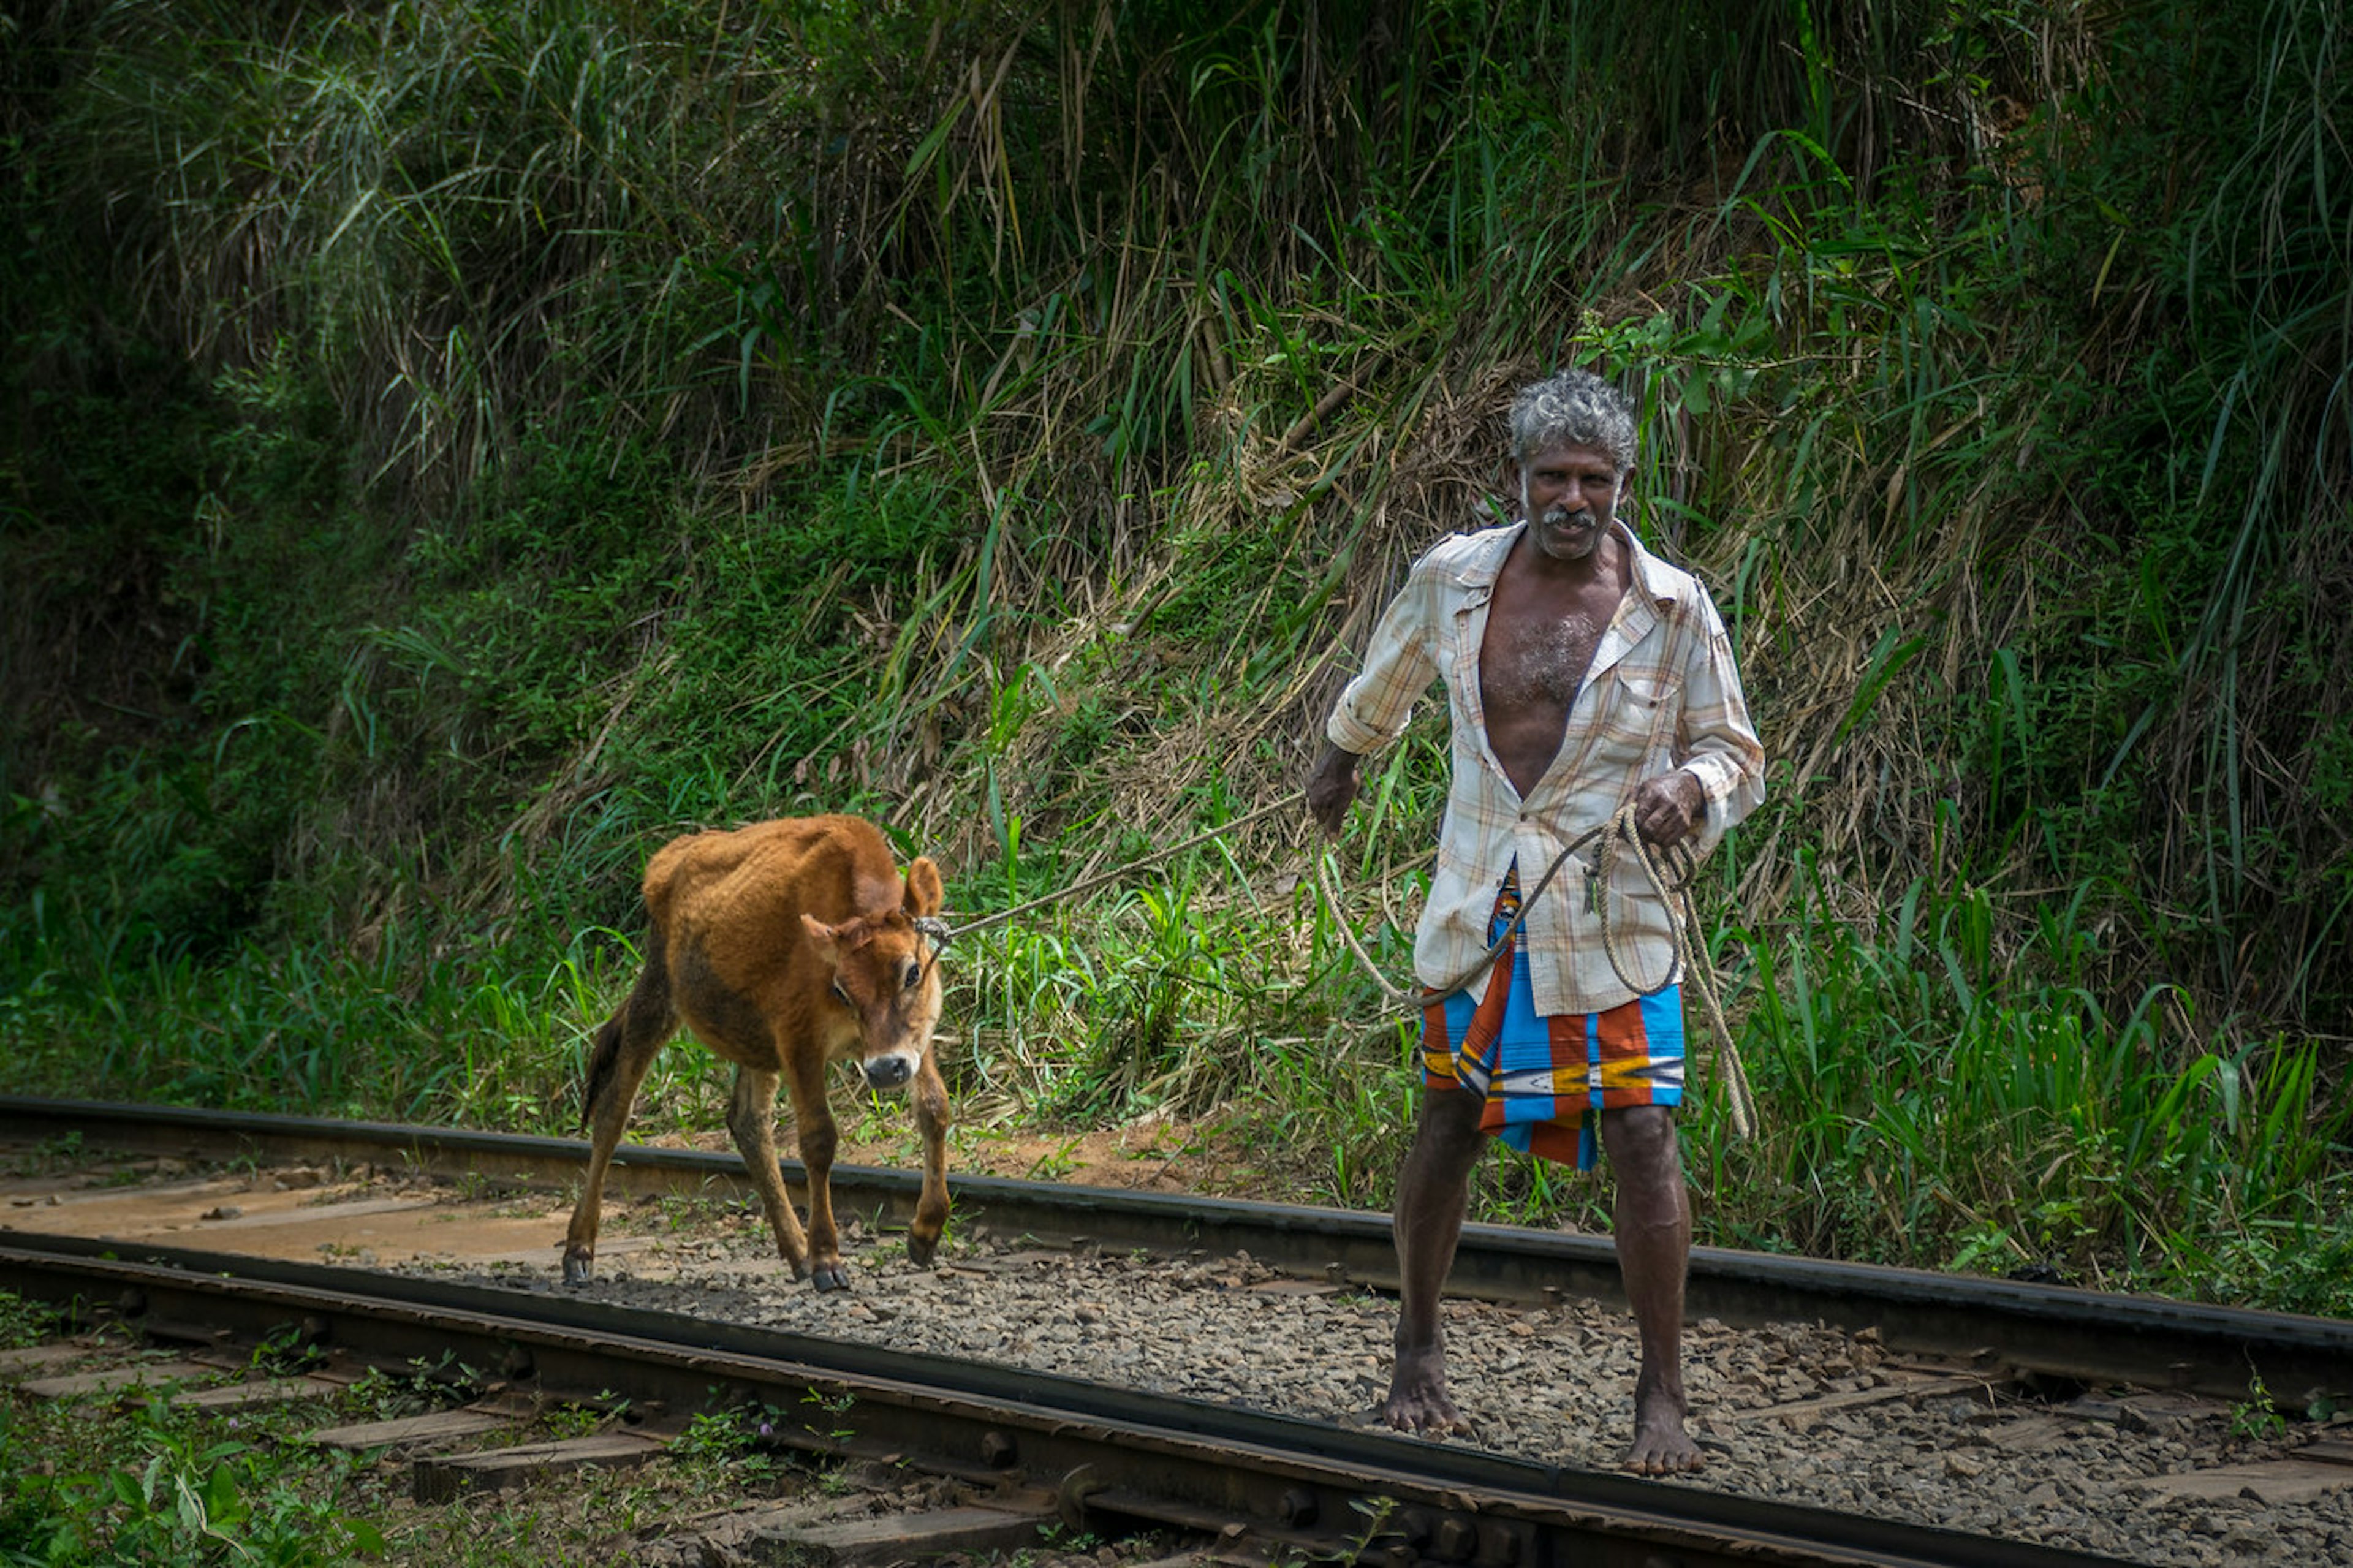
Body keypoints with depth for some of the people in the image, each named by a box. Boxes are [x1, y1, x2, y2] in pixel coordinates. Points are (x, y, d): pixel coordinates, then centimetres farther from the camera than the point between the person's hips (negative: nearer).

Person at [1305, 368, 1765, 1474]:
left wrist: (1689, 784, -20)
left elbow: (1737, 757, 3)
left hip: (1612, 917, -2)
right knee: (1448, 1124, 10)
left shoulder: (1674, 611, -5)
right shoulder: (1451, 580, 0)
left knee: (1641, 1134, -8)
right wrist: (1342, 755, 38)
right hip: (1478, 912, 2)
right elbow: (1389, 675, 22)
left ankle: (1662, 1398, 1)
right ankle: (1418, 1350, 30)